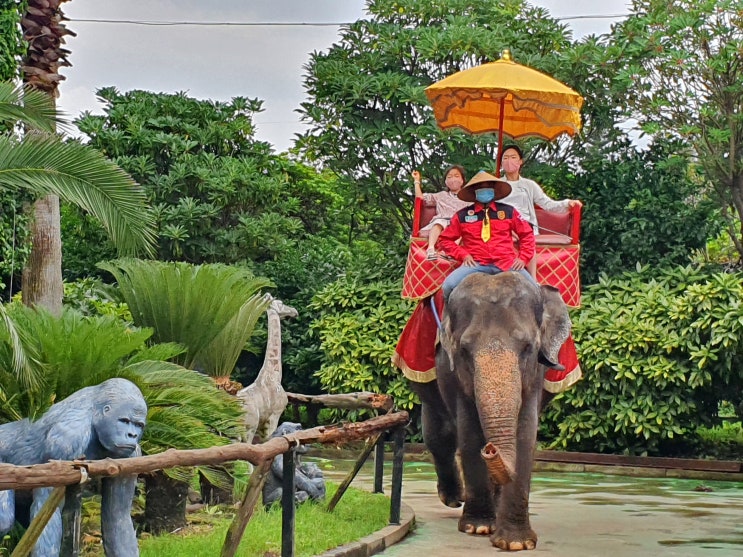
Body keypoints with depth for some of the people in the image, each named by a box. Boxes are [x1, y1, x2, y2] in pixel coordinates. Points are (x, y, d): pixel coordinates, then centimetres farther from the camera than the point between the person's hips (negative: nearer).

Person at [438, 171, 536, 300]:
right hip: (477, 265, -1)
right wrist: (463, 255, -1)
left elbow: (527, 234, 18)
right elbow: (445, 239, 13)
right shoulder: (462, 215, 7)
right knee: (449, 286, -26)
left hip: (507, 264, 1)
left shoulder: (508, 211, 11)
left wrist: (523, 258, 4)